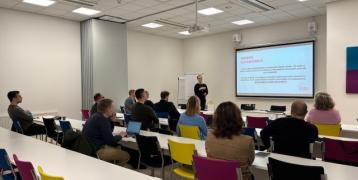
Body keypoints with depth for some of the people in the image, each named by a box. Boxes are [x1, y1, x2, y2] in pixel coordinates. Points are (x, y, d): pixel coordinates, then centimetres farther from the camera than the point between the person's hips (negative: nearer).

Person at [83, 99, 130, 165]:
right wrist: (120, 136, 0)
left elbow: (108, 132, 20)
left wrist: (112, 120, 7)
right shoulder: (102, 120, -20)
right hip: (96, 150, -10)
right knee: (126, 156, -9)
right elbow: (110, 141, -19)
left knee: (118, 148, 22)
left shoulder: (97, 116, 10)